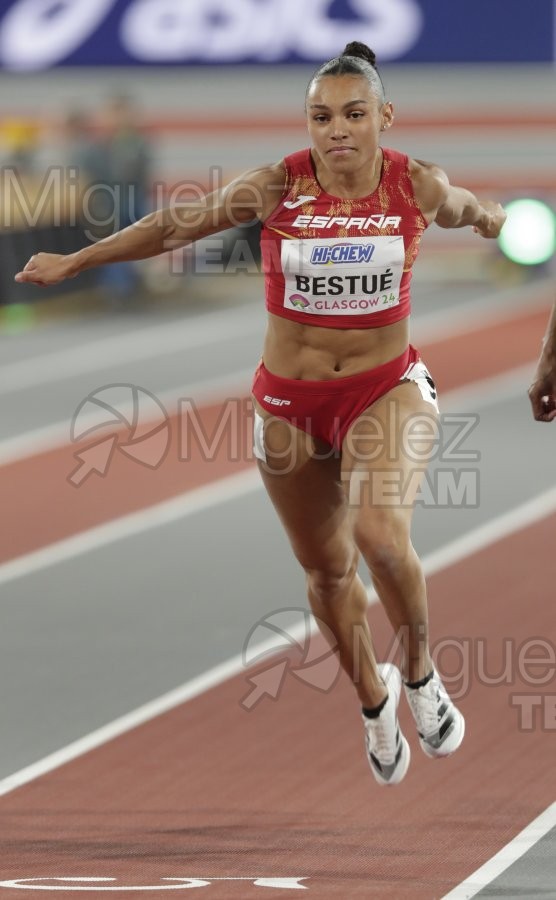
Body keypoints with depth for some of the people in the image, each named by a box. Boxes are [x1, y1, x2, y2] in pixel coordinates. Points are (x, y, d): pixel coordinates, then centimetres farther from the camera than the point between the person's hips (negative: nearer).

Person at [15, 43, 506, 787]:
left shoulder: (418, 187, -9)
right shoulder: (277, 188, -12)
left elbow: (469, 211, 15)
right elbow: (178, 225, 0)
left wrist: (499, 224, 37)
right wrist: (76, 261, 3)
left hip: (386, 389, -1)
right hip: (290, 402, 2)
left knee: (381, 536, -26)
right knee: (327, 569, 12)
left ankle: (419, 675, 1)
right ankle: (373, 700, 38)